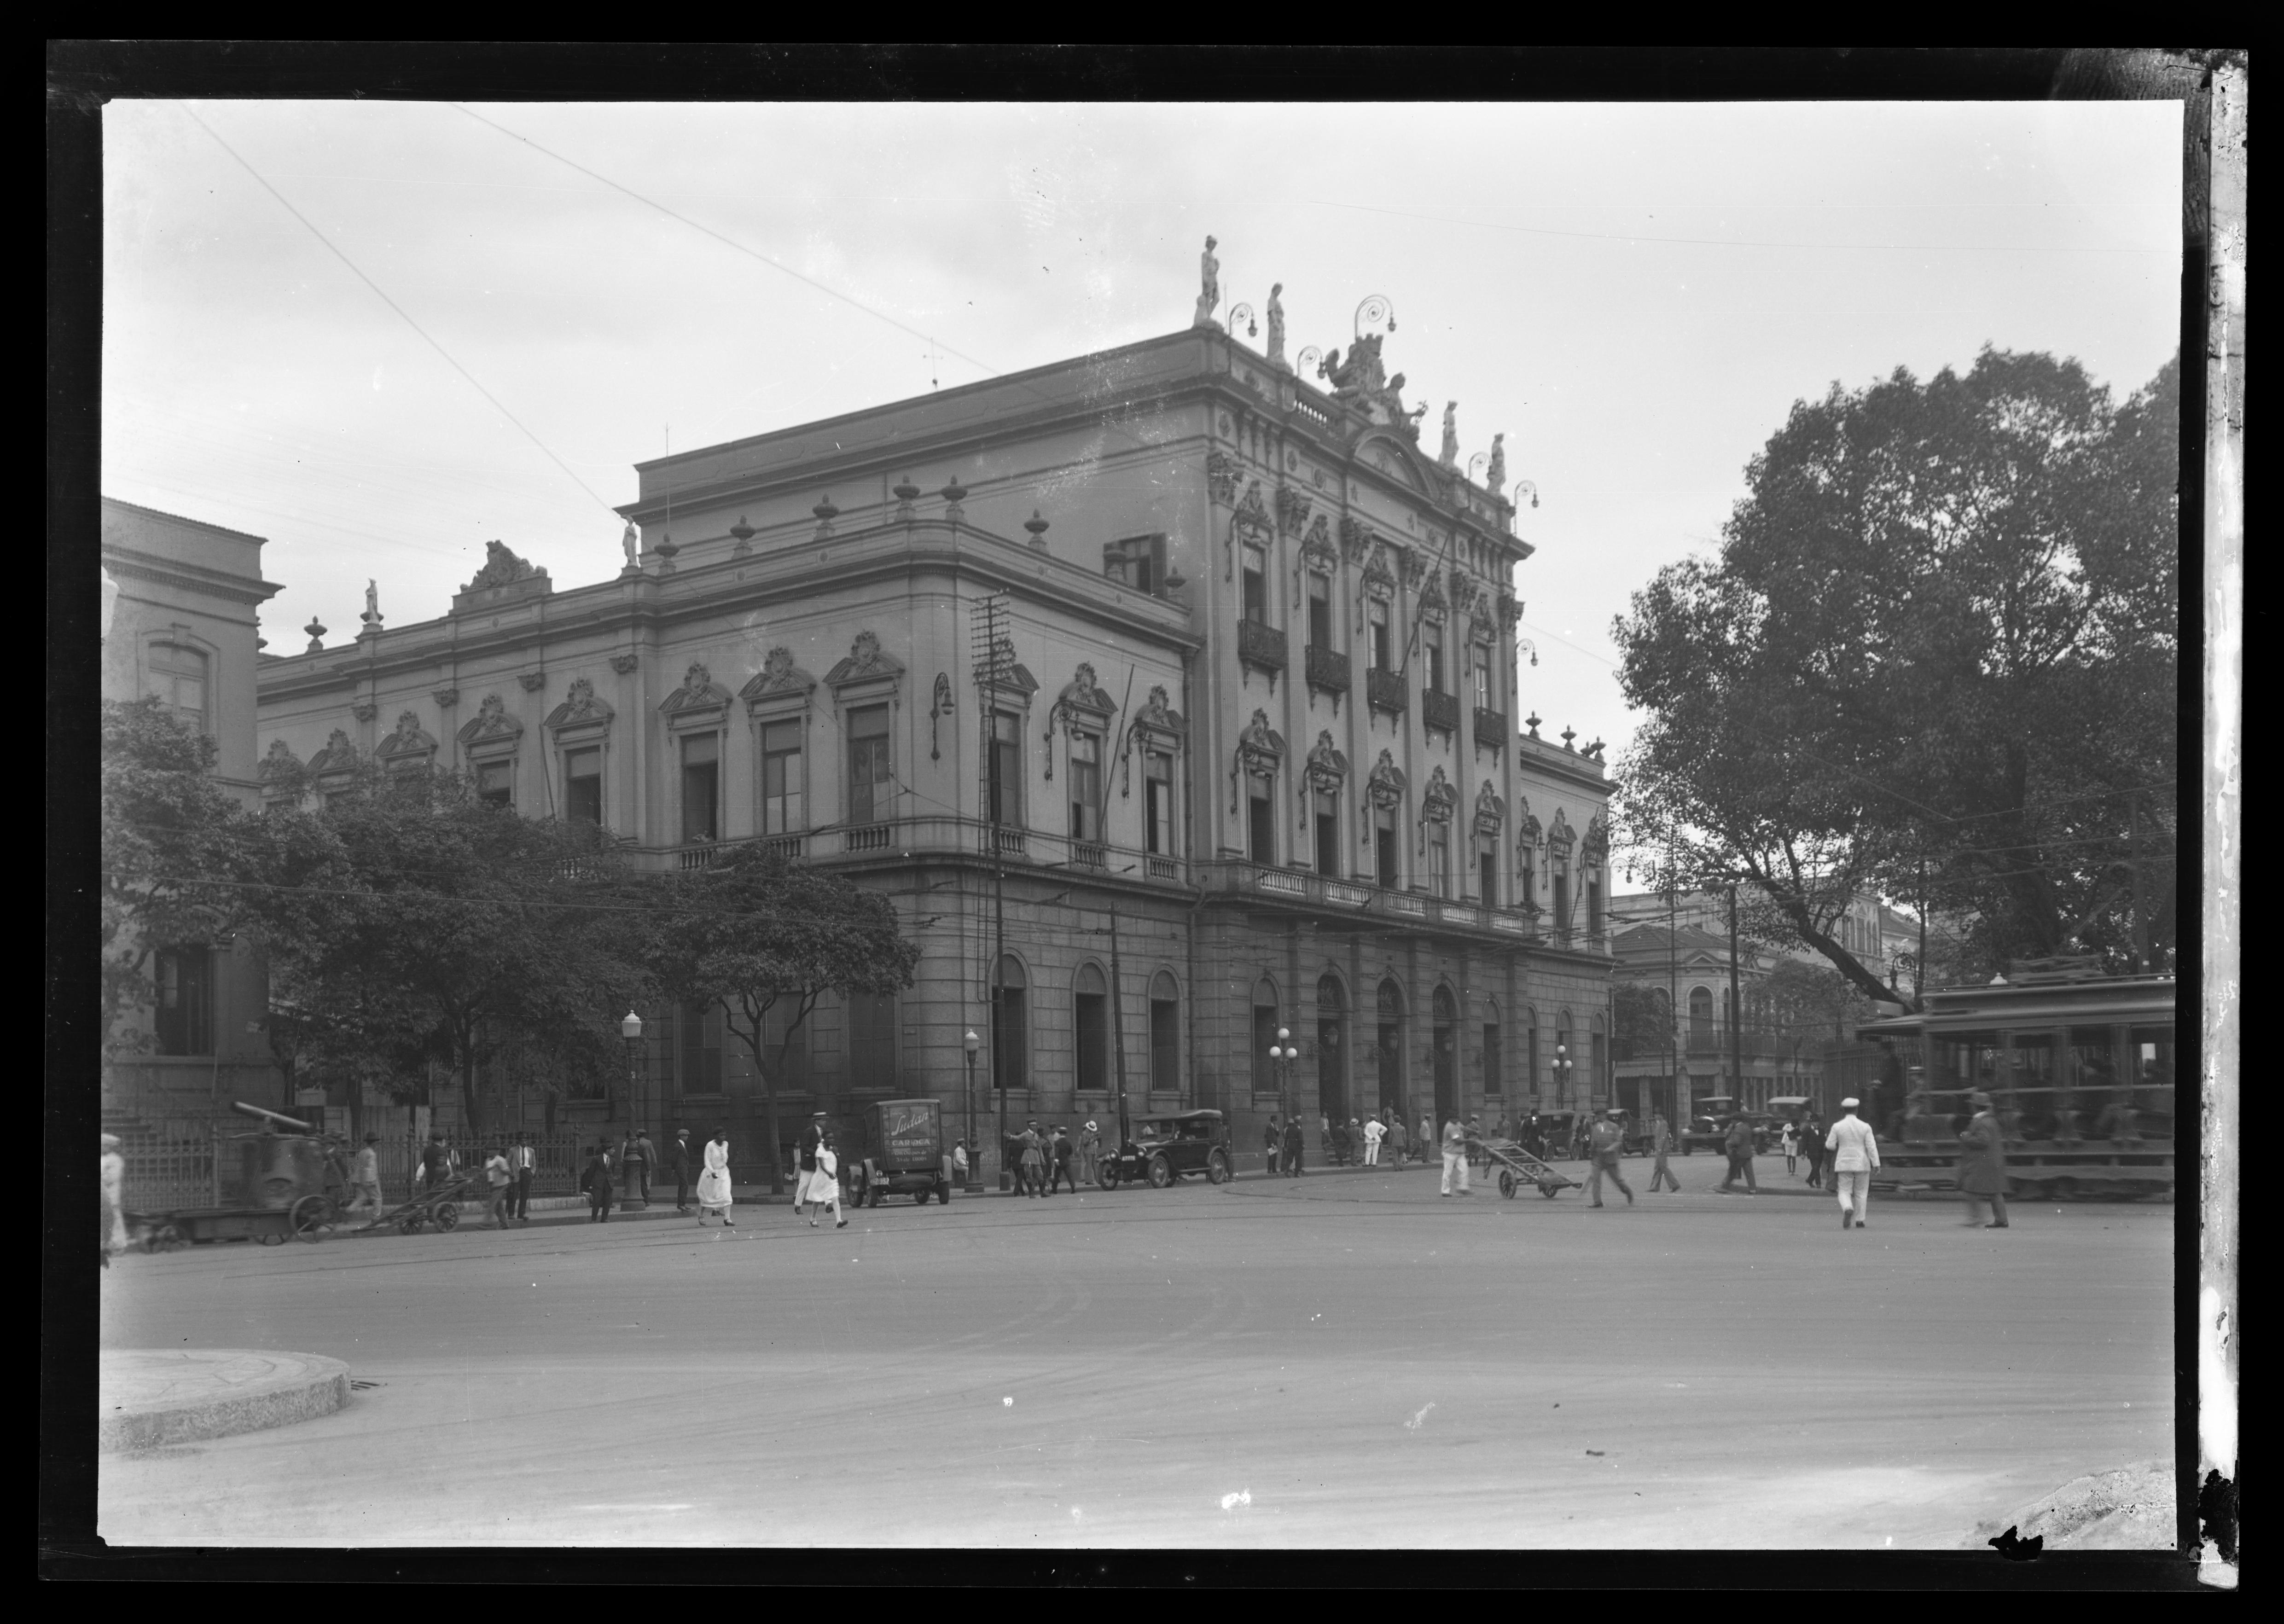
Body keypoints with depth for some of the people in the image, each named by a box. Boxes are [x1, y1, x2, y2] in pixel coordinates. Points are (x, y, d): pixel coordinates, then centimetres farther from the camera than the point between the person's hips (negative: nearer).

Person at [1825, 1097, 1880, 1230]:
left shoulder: (1837, 1126, -5)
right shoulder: (1865, 1127, -5)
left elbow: (1830, 1145, -2)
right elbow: (1872, 1147, -8)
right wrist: (1876, 1164, -7)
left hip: (1844, 1164, 0)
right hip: (1862, 1164, 0)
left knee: (1844, 1192, 4)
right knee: (1861, 1193, 12)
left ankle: (1848, 1209, -26)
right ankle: (1860, 1220, 12)